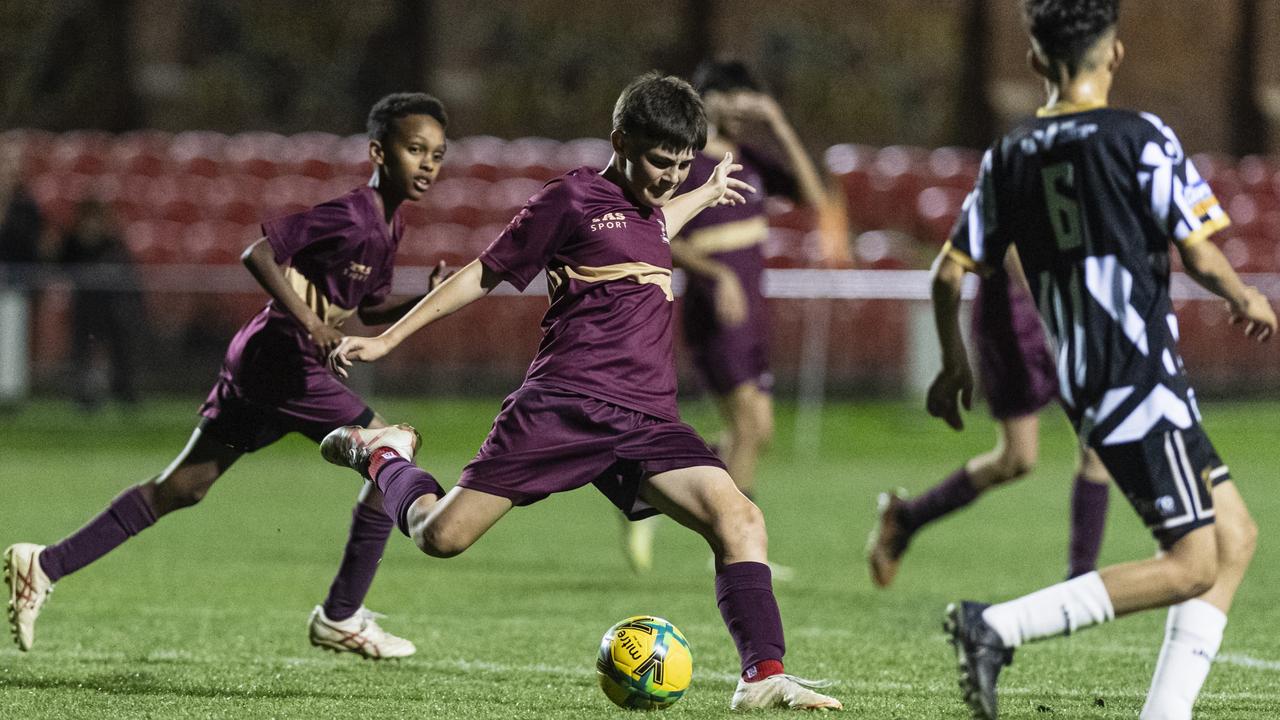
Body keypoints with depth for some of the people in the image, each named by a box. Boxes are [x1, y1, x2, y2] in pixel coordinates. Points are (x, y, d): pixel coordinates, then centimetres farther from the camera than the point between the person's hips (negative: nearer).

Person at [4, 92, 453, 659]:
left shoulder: (389, 226, 14)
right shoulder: (350, 217, -17)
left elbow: (371, 308, 24)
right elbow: (258, 253, -21)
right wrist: (309, 321, -25)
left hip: (256, 362, 10)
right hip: (283, 358, -10)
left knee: (182, 487, 11)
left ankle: (46, 565, 10)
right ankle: (341, 617, 2)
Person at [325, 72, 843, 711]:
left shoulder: (649, 207, 21)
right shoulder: (573, 197, 0)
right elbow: (485, 273, 6)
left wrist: (702, 197, 56)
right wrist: (386, 339, 7)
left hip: (647, 419, 5)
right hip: (563, 405, -5)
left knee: (738, 518, -18)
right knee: (440, 536, -8)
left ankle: (763, 677, -21)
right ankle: (383, 456, 24)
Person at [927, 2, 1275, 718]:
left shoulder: (1011, 156, 8)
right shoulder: (1140, 138, -10)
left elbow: (950, 271, 9)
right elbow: (1200, 255, -13)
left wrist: (954, 365, 25)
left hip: (1085, 383, 8)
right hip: (1143, 378, -8)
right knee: (1192, 565, -6)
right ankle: (996, 627, -14)